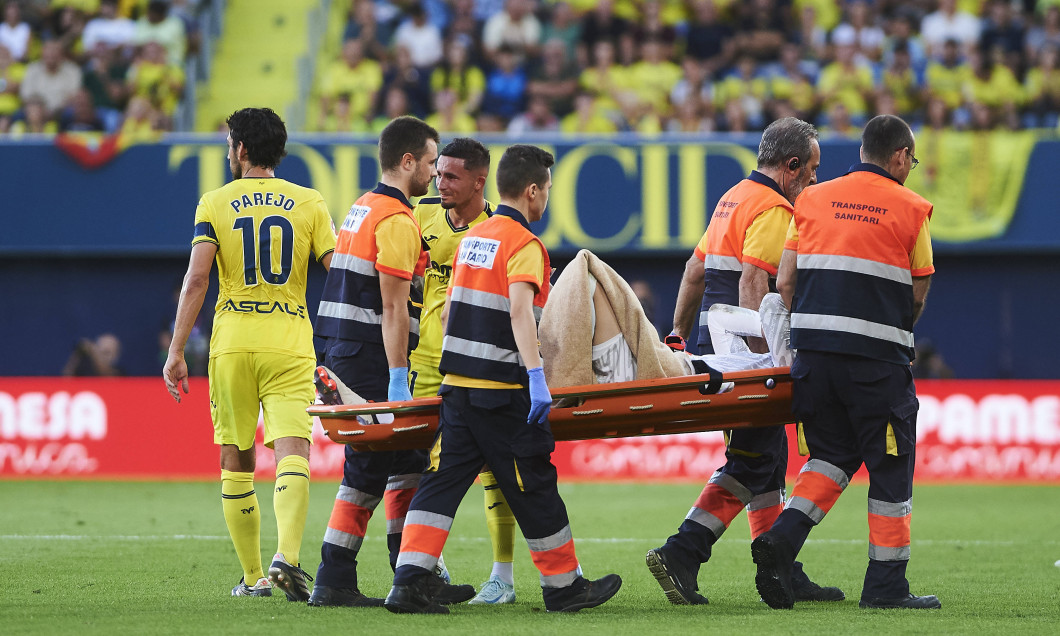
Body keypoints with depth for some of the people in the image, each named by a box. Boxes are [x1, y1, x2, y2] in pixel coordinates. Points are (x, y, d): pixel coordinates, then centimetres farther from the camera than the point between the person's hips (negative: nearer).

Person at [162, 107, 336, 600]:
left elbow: (197, 278, -6)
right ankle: (287, 555, -33)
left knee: (236, 462, 11)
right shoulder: (310, 204, 6)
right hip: (290, 346, 0)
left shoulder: (215, 203, 3)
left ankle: (252, 576, 14)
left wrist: (176, 352, -5)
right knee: (292, 452, -10)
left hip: (233, 343, 0)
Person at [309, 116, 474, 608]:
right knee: (366, 472, -5)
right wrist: (397, 381, -18)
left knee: (407, 463, 12)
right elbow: (393, 309, -17)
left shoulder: (362, 209, 18)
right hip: (370, 358, -10)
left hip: (344, 351, 10)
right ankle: (333, 582, -3)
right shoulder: (396, 220, -13)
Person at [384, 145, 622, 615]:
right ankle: (563, 586, 15)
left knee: (443, 482, 3)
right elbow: (520, 312, -24)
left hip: (457, 383, 7)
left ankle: (409, 583, -8)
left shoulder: (472, 237, 14)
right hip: (502, 391, -7)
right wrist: (536, 376, -32)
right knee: (535, 488, 4)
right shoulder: (524, 244, -10)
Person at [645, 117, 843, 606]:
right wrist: (762, 356, -26)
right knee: (751, 464, -9)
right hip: (743, 346, -10)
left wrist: (678, 331, 26)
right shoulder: (773, 209, -12)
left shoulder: (735, 197, 19)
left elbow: (695, 269, 23)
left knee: (769, 456, 13)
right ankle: (680, 555, -18)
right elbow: (752, 282, -22)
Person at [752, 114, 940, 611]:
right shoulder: (910, 208, 0)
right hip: (878, 361, -4)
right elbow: (918, 294, 4)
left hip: (814, 347, 4)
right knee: (890, 467, 5)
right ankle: (885, 584, 6)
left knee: (831, 454, 17)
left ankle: (783, 537, -6)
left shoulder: (812, 200, 11)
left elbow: (784, 281, 8)